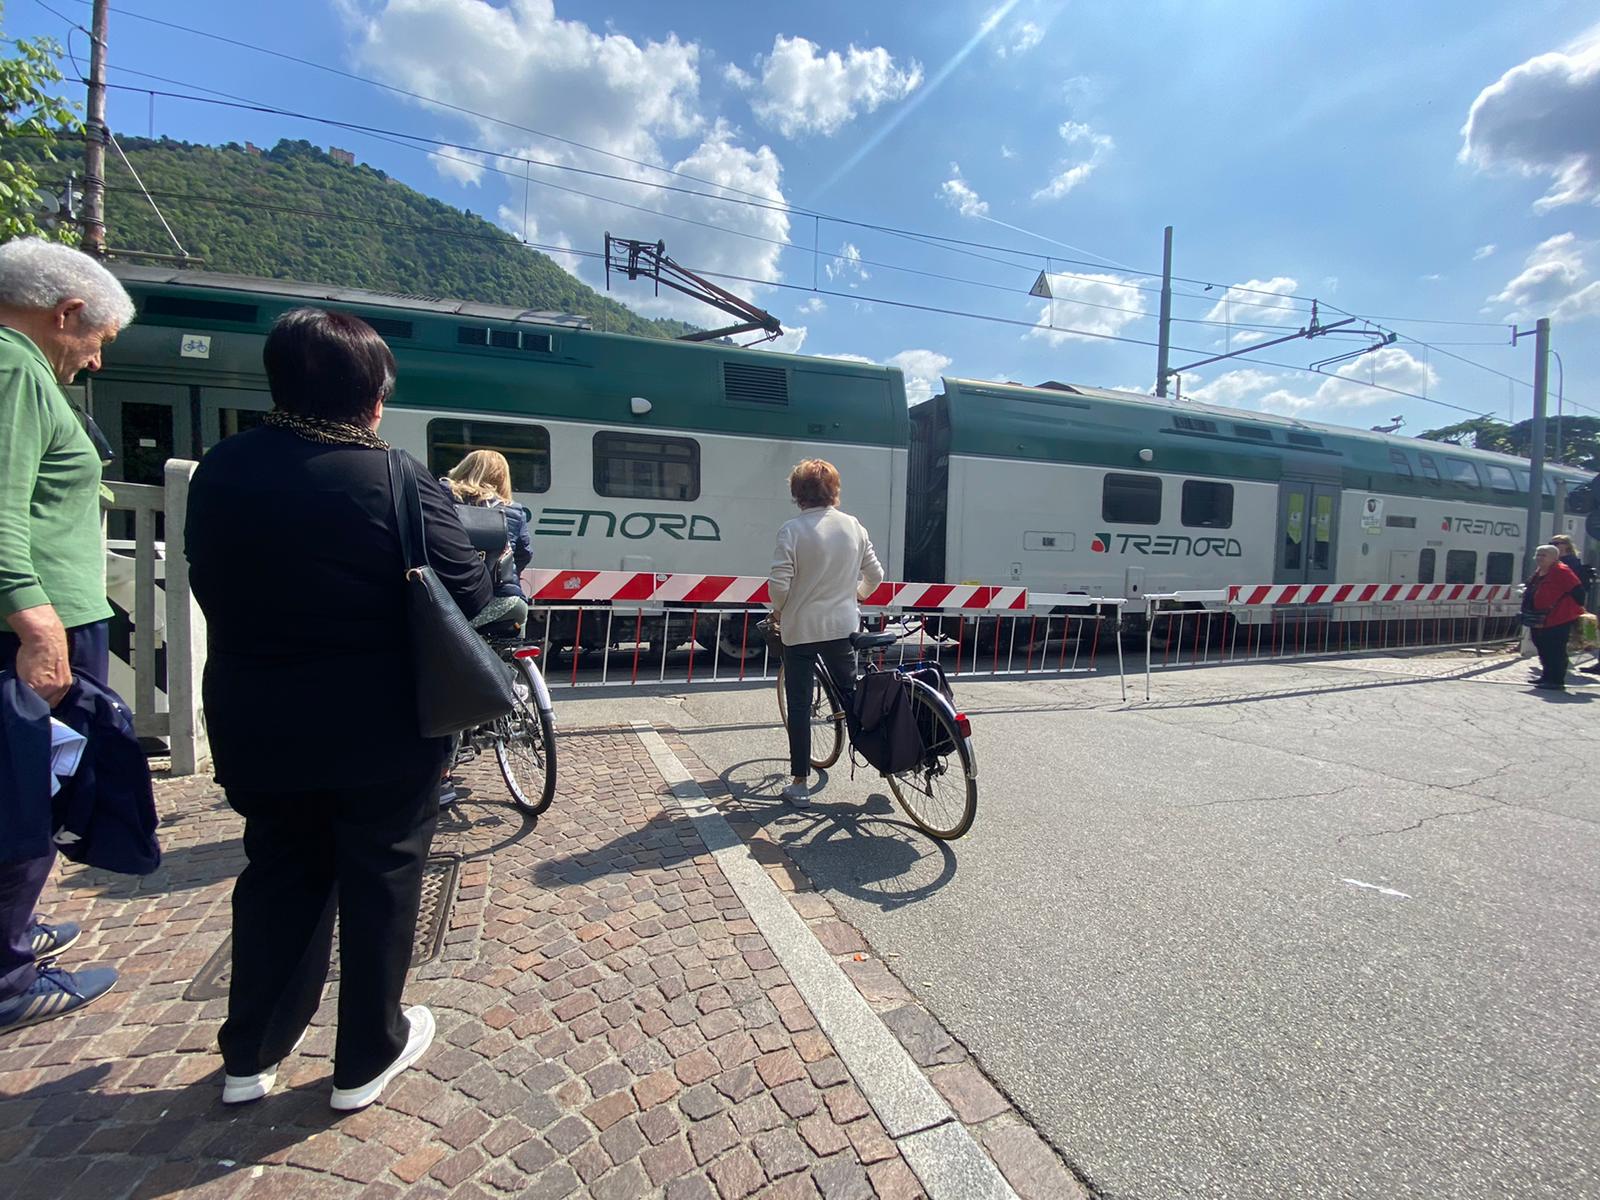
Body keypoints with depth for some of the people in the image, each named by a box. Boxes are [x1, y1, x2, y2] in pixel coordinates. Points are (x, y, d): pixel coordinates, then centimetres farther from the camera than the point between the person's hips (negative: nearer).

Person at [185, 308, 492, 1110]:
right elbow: (470, 600, -16)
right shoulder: (397, 482, -19)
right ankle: (366, 1059, 29)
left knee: (277, 875, 23)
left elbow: (209, 586, 9)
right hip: (381, 734, -5)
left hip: (258, 729, 5)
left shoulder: (219, 471, 0)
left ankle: (250, 1056, 37)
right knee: (379, 881, 12)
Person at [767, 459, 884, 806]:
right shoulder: (853, 526, 1)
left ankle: (800, 784, 12)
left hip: (800, 628, -3)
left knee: (798, 706, 5)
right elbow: (875, 575, 7)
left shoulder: (793, 530, -12)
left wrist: (778, 612, 3)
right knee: (850, 692, 22)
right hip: (843, 626, 4)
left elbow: (778, 582, -17)